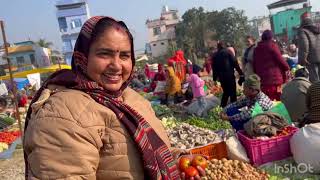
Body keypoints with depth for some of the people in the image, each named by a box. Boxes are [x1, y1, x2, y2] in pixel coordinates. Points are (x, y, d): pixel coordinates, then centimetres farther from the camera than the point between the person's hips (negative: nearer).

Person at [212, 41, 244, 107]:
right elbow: (235, 63, -9)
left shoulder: (215, 55, 9)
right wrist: (241, 73, -8)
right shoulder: (228, 52, -4)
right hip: (230, 76, -5)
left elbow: (214, 68, 11)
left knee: (226, 92, 19)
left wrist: (215, 78, 17)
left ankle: (222, 107, 20)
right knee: (232, 93, 3)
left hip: (221, 77, 5)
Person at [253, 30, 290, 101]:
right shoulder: (272, 46, -5)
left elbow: (254, 65, 13)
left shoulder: (256, 49, 11)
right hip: (274, 78, -5)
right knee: (279, 101, 4)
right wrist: (287, 67, 12)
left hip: (262, 80, 5)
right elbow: (280, 60, -5)